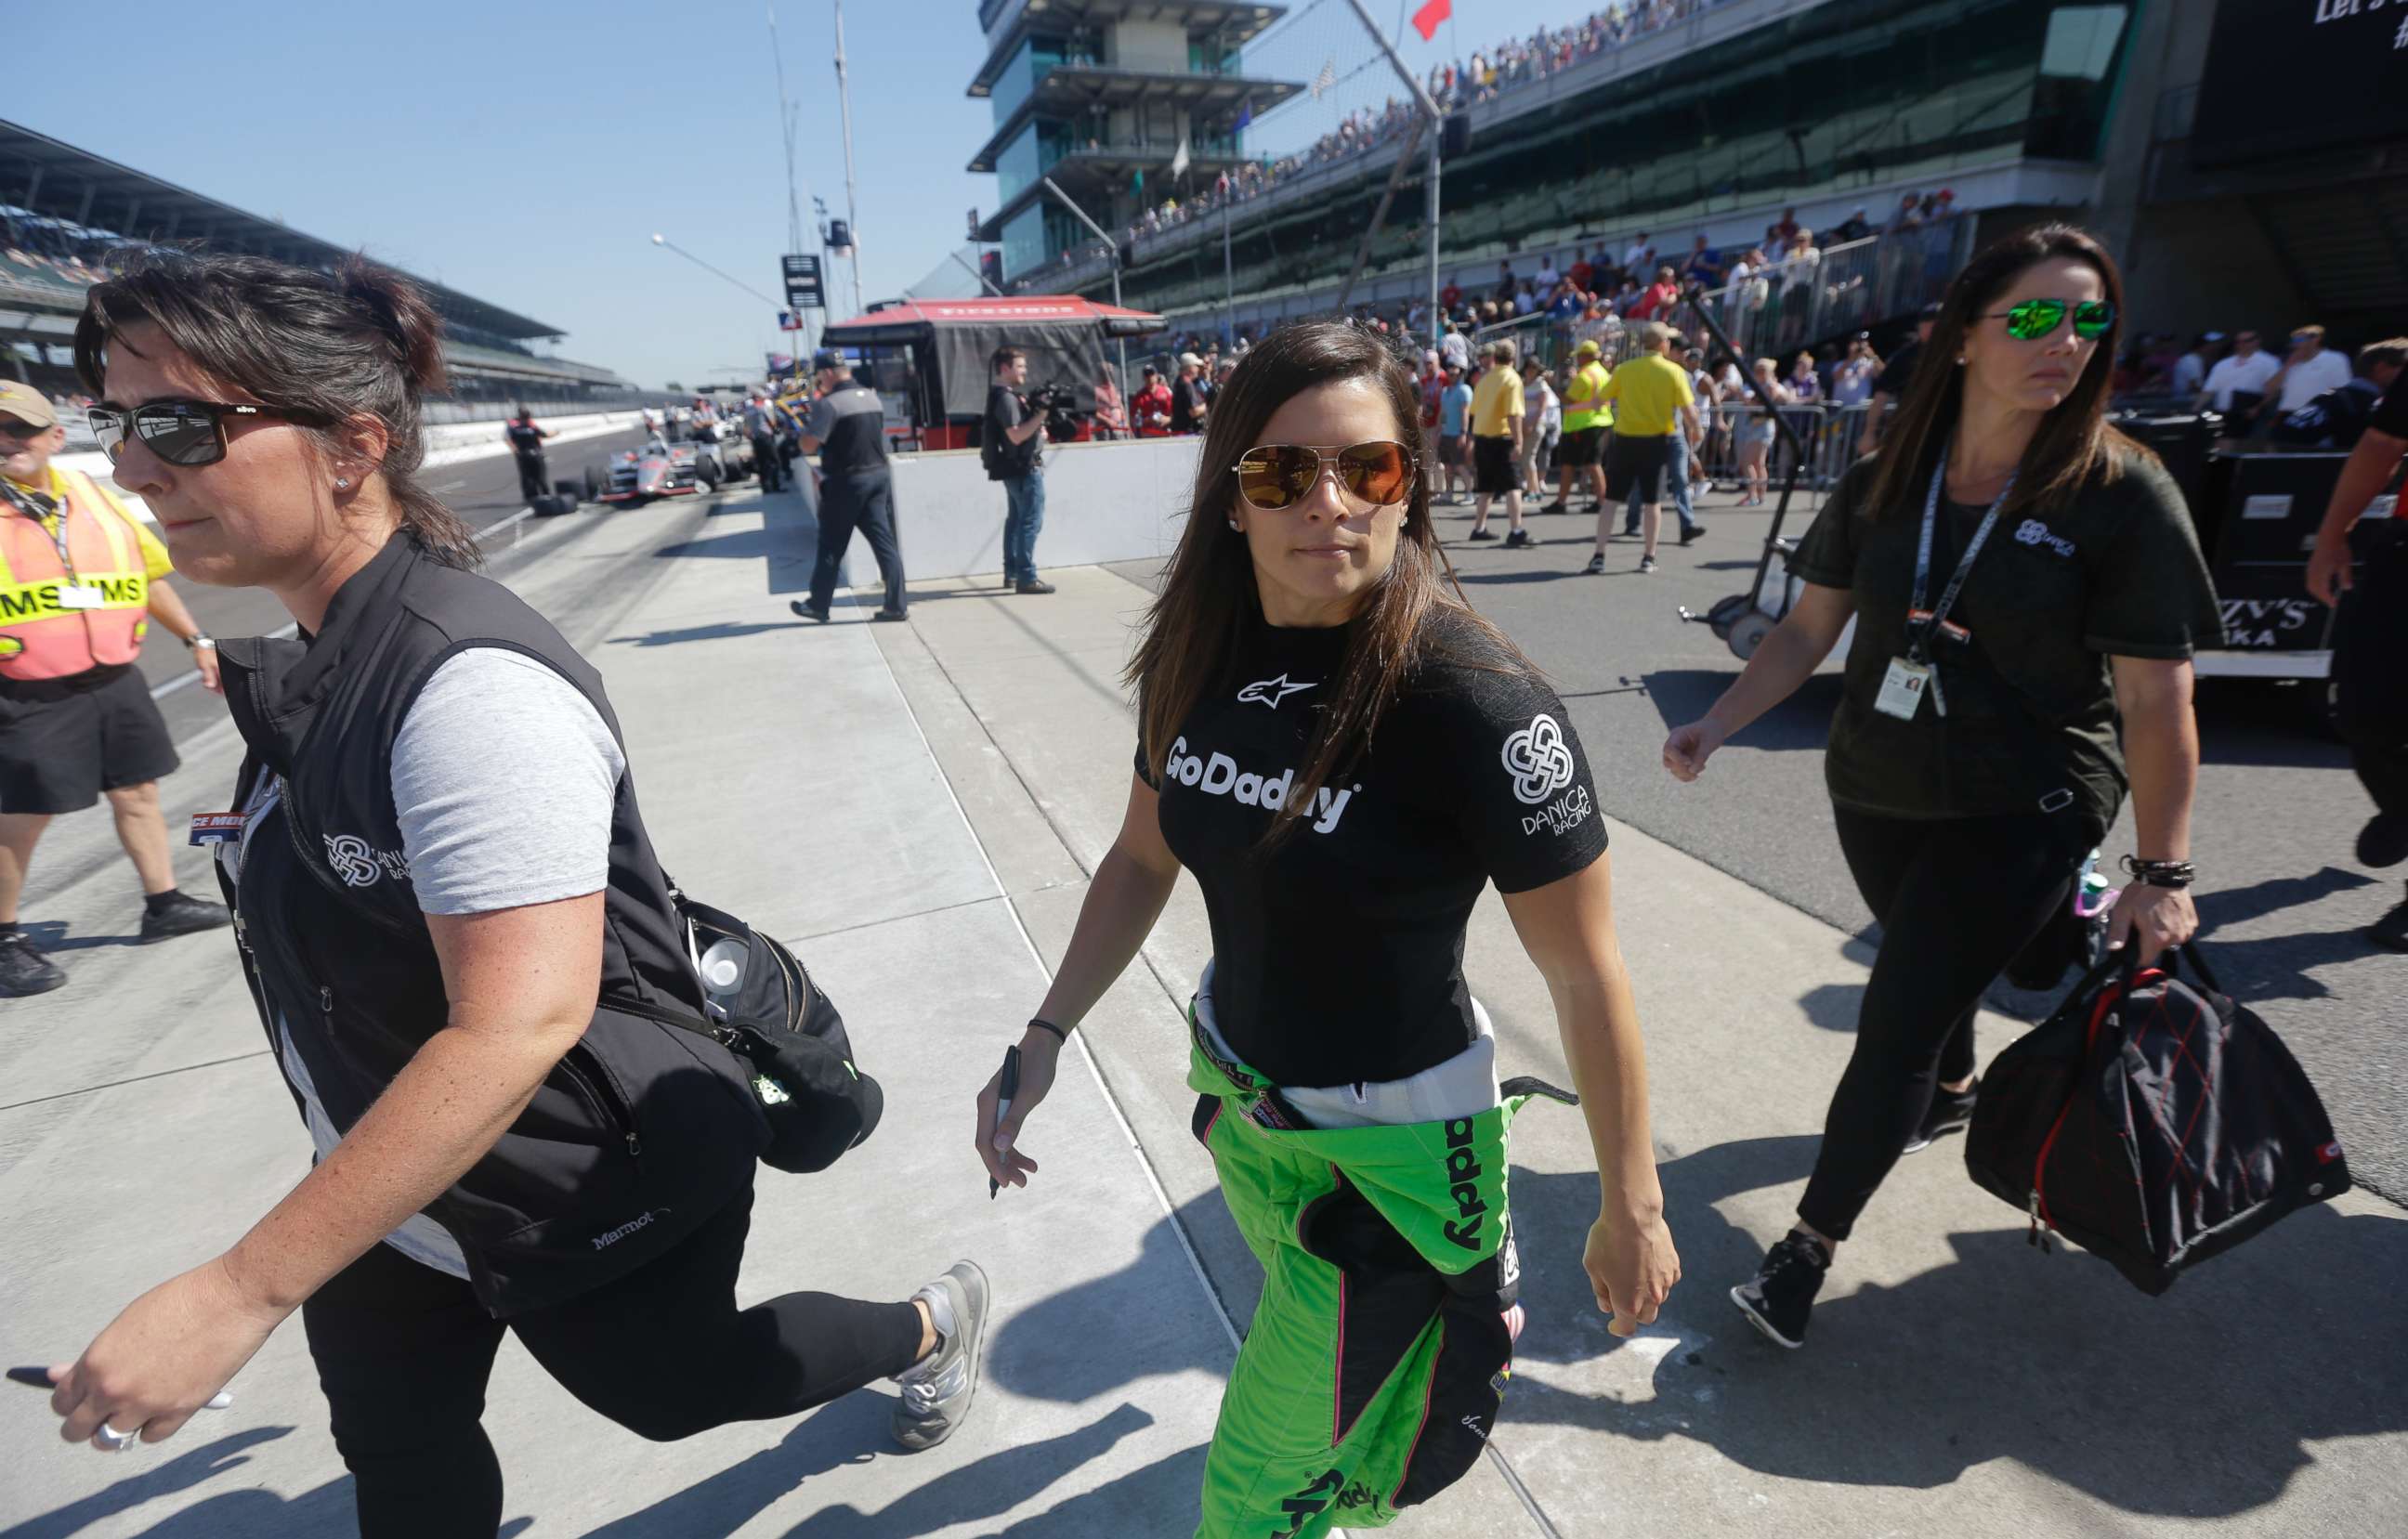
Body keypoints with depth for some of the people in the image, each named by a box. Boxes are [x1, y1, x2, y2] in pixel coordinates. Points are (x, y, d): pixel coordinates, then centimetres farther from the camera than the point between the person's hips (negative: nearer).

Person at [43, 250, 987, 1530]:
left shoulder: (470, 683, -31)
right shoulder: (306, 659, -1)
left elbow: (522, 1020, -35)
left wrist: (239, 1291, -30)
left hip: (586, 1195, -8)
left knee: (677, 1384, 18)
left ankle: (929, 1327, 45)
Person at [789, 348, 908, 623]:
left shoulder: (829, 404, -14)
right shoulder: (872, 397, 9)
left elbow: (809, 446, -16)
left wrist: (808, 425, 4)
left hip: (846, 481, -6)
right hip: (879, 474, 6)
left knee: (831, 547, 6)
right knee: (885, 542, 5)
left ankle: (818, 605, 17)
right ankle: (897, 605, 3)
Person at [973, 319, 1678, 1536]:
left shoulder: (1478, 702, -28)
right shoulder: (1201, 655, -10)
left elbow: (1586, 976, -19)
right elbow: (1143, 858, 4)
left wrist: (1632, 1211, -10)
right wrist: (1045, 1039, -2)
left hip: (1394, 1140, -6)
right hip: (1236, 1095, 6)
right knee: (1314, 1330, 34)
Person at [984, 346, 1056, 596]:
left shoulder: (1007, 395, 16)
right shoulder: (1006, 398, -16)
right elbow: (1016, 435, -24)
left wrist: (1038, 428, 6)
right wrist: (1041, 414, -24)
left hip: (1015, 468, 11)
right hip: (1024, 468, -11)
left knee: (1015, 520, 15)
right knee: (1031, 522, -10)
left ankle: (1012, 573, 22)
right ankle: (1026, 578, -12)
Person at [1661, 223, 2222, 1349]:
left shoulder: (2123, 495, -13)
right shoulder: (1882, 484, -3)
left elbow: (2156, 699, -13)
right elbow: (1808, 630, 2)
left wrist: (2161, 874, -13)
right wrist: (1716, 726, -10)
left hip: (2022, 812, -4)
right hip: (1874, 791, 4)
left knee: (1896, 1022, -7)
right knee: (1929, 967, 25)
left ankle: (1809, 1246, 10)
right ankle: (1952, 1092, 58)